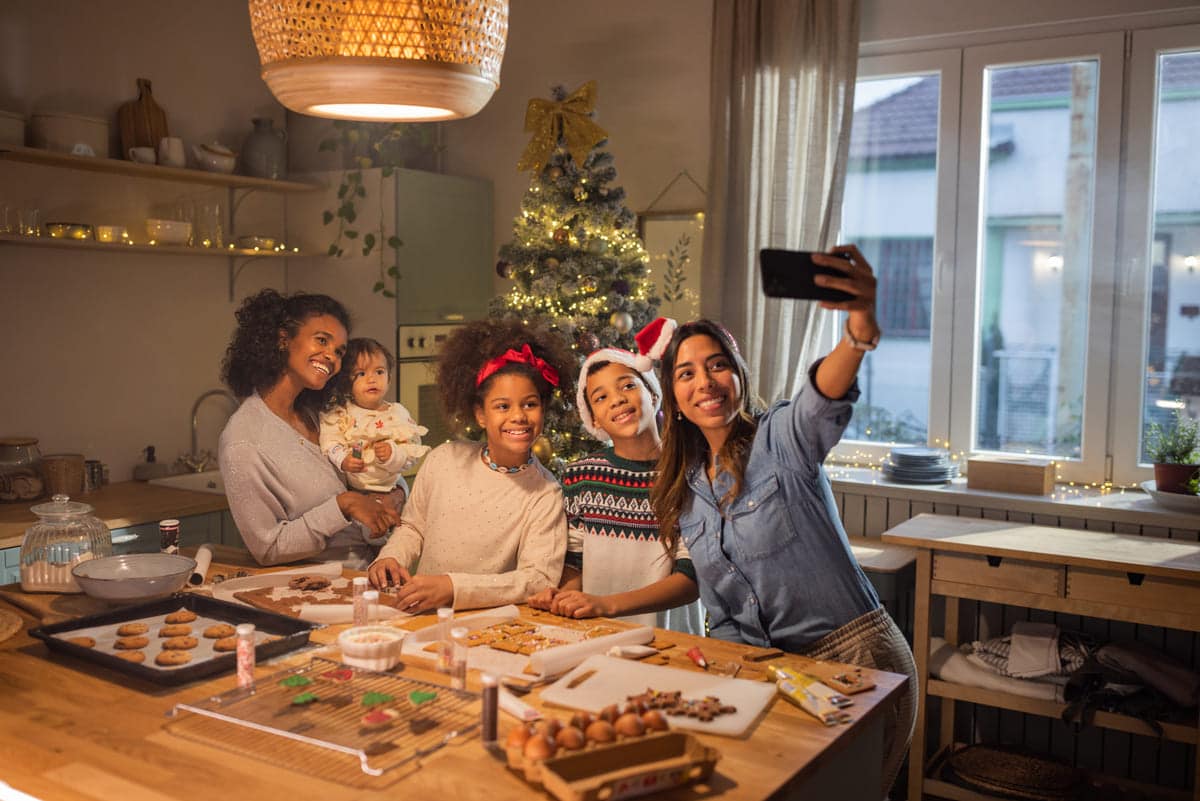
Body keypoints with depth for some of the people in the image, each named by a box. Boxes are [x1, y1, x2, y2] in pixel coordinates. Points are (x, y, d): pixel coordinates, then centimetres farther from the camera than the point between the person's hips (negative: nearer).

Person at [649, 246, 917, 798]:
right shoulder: (684, 492, 7)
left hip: (857, 659, -5)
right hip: (769, 671, 5)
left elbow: (826, 396, -36)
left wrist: (860, 331, -56)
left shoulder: (782, 439, -11)